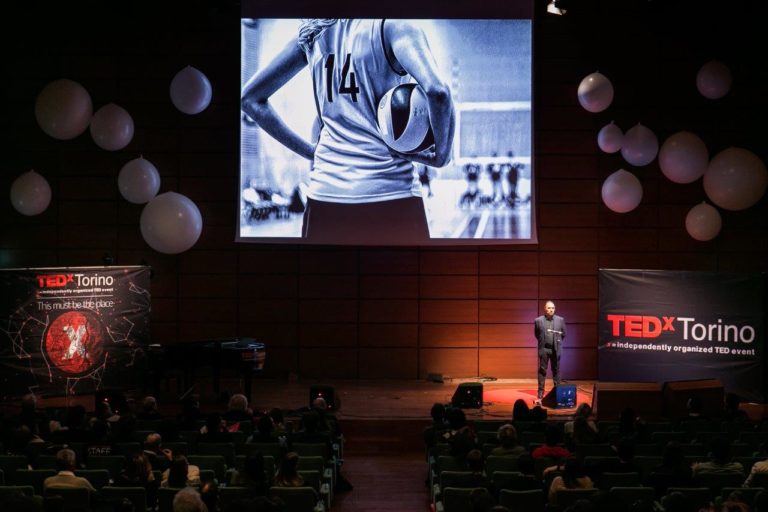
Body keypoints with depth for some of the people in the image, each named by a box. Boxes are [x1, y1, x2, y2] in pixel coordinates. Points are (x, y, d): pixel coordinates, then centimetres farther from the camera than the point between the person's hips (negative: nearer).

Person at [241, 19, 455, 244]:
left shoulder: (311, 34, 12)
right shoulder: (393, 25, -4)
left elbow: (250, 98, 16)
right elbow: (437, 91, -21)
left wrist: (310, 152, 13)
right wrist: (441, 155, -6)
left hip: (324, 197, 5)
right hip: (391, 196, -5)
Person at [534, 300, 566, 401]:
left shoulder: (560, 320, 0)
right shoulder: (538, 321, -2)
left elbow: (563, 334, 9)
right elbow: (536, 334, 9)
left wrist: (557, 342, 7)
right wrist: (542, 342, 7)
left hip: (556, 349, 1)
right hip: (544, 349, -1)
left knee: (556, 371, 7)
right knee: (542, 371, 2)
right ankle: (540, 394, 5)